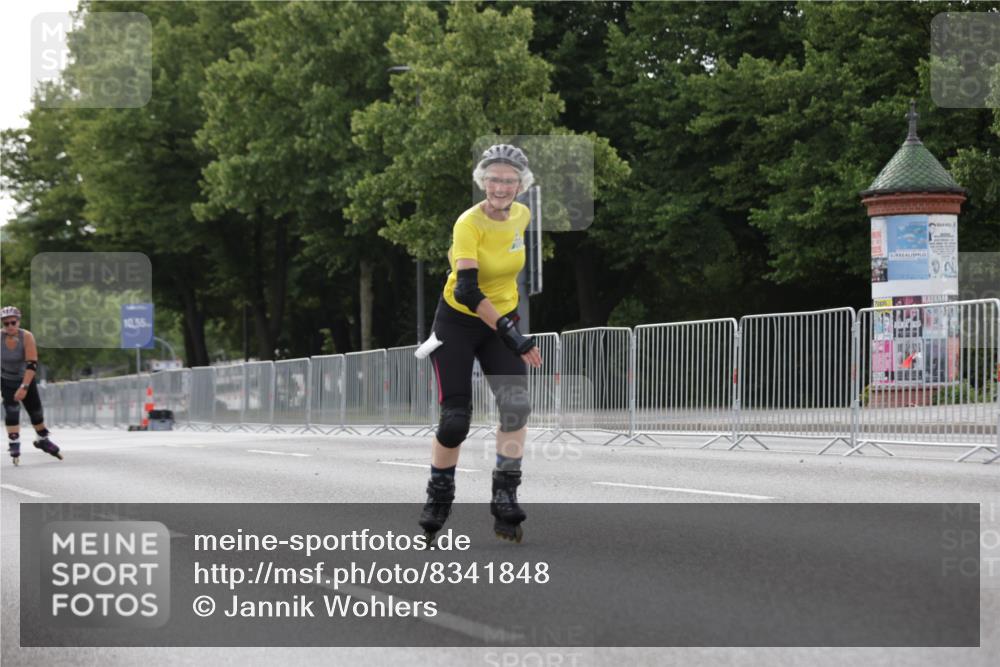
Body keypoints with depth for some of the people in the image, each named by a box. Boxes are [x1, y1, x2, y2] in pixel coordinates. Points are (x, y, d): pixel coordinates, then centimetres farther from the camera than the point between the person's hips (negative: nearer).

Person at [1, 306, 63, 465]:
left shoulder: (27, 337, -26)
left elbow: (32, 365, -30)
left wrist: (24, 387, -38)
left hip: (26, 380, 0)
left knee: (36, 411, 10)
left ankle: (43, 441, 34)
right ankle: (14, 446, -15)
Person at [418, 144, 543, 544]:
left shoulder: (521, 216, -5)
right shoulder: (469, 224, -24)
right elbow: (467, 291, -34)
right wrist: (512, 336, -40)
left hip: (503, 320, 4)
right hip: (457, 323, -4)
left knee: (516, 406, -16)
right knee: (455, 420, -6)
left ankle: (505, 499, -9)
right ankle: (437, 501, 16)